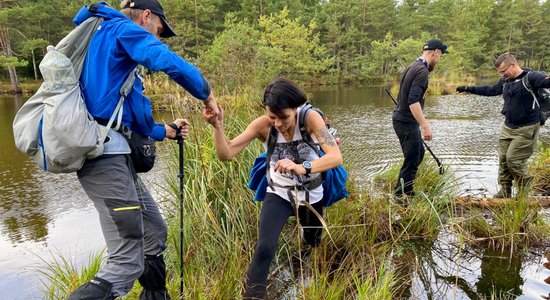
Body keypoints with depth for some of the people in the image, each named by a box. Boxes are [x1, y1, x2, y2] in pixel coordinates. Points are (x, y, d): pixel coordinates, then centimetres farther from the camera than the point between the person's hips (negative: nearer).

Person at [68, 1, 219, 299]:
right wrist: (207, 94, -3)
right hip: (106, 154, -10)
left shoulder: (105, 43, 29)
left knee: (154, 233, 18)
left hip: (110, 153, 10)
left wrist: (165, 131, 36)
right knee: (127, 263, -10)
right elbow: (170, 62, -18)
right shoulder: (120, 28, 1)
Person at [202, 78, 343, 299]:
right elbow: (226, 154, -23)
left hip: (312, 195, 1)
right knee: (264, 248, -24)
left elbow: (336, 157, -36)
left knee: (313, 245, 27)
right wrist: (217, 126, -40)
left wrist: (302, 168, -53)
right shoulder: (263, 125, -22)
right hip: (279, 195, -1)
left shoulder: (310, 118, -26)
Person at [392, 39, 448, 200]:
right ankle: (401, 198, 8)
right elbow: (413, 100, -28)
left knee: (419, 153, 22)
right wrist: (425, 126, -29)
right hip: (407, 122, -10)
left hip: (402, 119, 10)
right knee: (412, 160, -2)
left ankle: (406, 191, 30)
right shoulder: (422, 70, -17)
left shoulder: (413, 66, 14)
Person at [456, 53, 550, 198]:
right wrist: (468, 89, 27)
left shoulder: (531, 77, -15)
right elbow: (489, 90, 24)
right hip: (507, 127, 7)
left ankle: (526, 190, 14)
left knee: (513, 159, -8)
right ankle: (505, 191, 17)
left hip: (526, 129, -7)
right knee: (503, 159, 6)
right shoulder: (505, 81, 8)